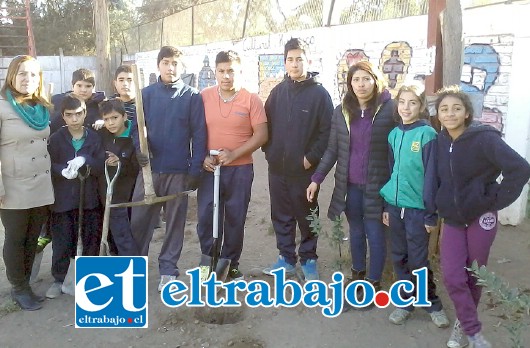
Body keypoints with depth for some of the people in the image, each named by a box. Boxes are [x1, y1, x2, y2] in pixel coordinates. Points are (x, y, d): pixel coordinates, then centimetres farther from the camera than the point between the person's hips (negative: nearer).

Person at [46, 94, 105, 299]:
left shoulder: (94, 138, 2)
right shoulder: (55, 139, -1)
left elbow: (101, 166, -4)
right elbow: (49, 166, -5)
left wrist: (84, 161, -22)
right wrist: (62, 171, -25)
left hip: (89, 198, 1)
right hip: (63, 198, -1)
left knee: (91, 239, 10)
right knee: (62, 241, 5)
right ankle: (58, 280, 21)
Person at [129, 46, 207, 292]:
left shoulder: (192, 96, 0)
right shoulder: (146, 94, 5)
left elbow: (199, 135, -3)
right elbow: (137, 126, 4)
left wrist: (195, 170, -7)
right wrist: (139, 147, -17)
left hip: (179, 170, -1)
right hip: (149, 167, 2)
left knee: (175, 221, 8)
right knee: (139, 219, 6)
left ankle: (168, 269, 21)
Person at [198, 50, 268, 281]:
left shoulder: (251, 99, -3)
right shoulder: (204, 97, 2)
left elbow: (261, 134, -7)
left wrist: (234, 154, -16)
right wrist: (202, 157, -9)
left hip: (240, 169, -1)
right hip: (209, 168, 1)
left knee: (235, 219, 8)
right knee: (206, 217, 2)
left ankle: (231, 264, 25)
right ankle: (209, 261, 22)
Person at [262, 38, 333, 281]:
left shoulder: (319, 93, -6)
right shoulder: (278, 92, 9)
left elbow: (326, 131, -10)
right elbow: (266, 124, 12)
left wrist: (311, 158, -14)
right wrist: (269, 151, 2)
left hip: (305, 169, -4)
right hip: (277, 168, 5)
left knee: (306, 216, 8)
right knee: (281, 215, 12)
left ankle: (308, 259, 24)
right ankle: (286, 258, 26)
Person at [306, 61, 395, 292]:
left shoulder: (389, 109, -8)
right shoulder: (341, 111, 4)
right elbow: (332, 149, 8)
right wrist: (317, 179, 3)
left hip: (376, 185, -4)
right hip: (349, 185, 4)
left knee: (374, 234, 6)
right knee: (356, 232, 17)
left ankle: (374, 282, 22)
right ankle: (357, 275, 35)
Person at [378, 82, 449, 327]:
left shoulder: (427, 134, -11)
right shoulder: (394, 134, 6)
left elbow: (430, 177, -11)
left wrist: (431, 214, -11)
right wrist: (386, 205, 10)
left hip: (417, 208, -5)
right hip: (395, 206, 5)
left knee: (418, 261, 4)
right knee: (399, 258, 13)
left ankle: (433, 304, 25)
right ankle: (406, 301, 29)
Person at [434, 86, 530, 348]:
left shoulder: (484, 138, -16)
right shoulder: (440, 141, 1)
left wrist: (497, 200, -16)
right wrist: (441, 206, 10)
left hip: (480, 217, -4)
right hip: (452, 219, 4)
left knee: (474, 276, 10)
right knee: (452, 277, -3)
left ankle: (464, 323, 32)